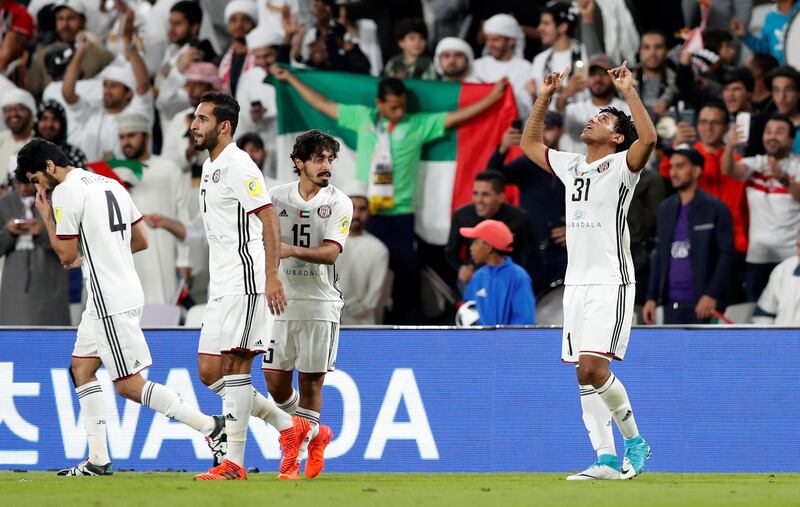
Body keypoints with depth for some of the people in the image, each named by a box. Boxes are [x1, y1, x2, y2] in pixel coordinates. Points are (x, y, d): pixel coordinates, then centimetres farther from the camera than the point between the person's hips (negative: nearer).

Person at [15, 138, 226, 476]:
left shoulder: (65, 192, -12)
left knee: (129, 385, -6)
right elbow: (140, 240, 18)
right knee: (81, 369, 14)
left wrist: (46, 217, 1)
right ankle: (98, 459, 12)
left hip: (110, 302, -10)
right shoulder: (109, 184, 15)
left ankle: (209, 425, -8)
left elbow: (66, 255, -10)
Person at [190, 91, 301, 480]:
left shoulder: (238, 166, -11)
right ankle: (288, 427, 13)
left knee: (235, 368, -9)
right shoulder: (210, 168, 18)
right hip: (221, 288, 10)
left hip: (246, 284, -10)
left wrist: (272, 277, -24)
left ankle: (234, 463, -7)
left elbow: (269, 221, -17)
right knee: (209, 373, 5)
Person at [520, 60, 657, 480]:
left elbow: (648, 138, -23)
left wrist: (629, 91, -19)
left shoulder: (620, 166, -3)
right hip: (576, 283, 7)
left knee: (591, 368, -18)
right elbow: (529, 143, 30)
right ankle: (607, 459, 2)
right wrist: (544, 98, 23)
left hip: (610, 283, -7)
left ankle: (634, 440, -1)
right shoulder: (571, 166, 17)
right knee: (586, 373, 2)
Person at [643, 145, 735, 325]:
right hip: (671, 303, 6)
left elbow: (726, 254, -7)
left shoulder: (715, 209, -3)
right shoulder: (666, 208, 14)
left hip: (701, 304, -6)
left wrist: (712, 295, -16)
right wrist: (652, 297, 10)